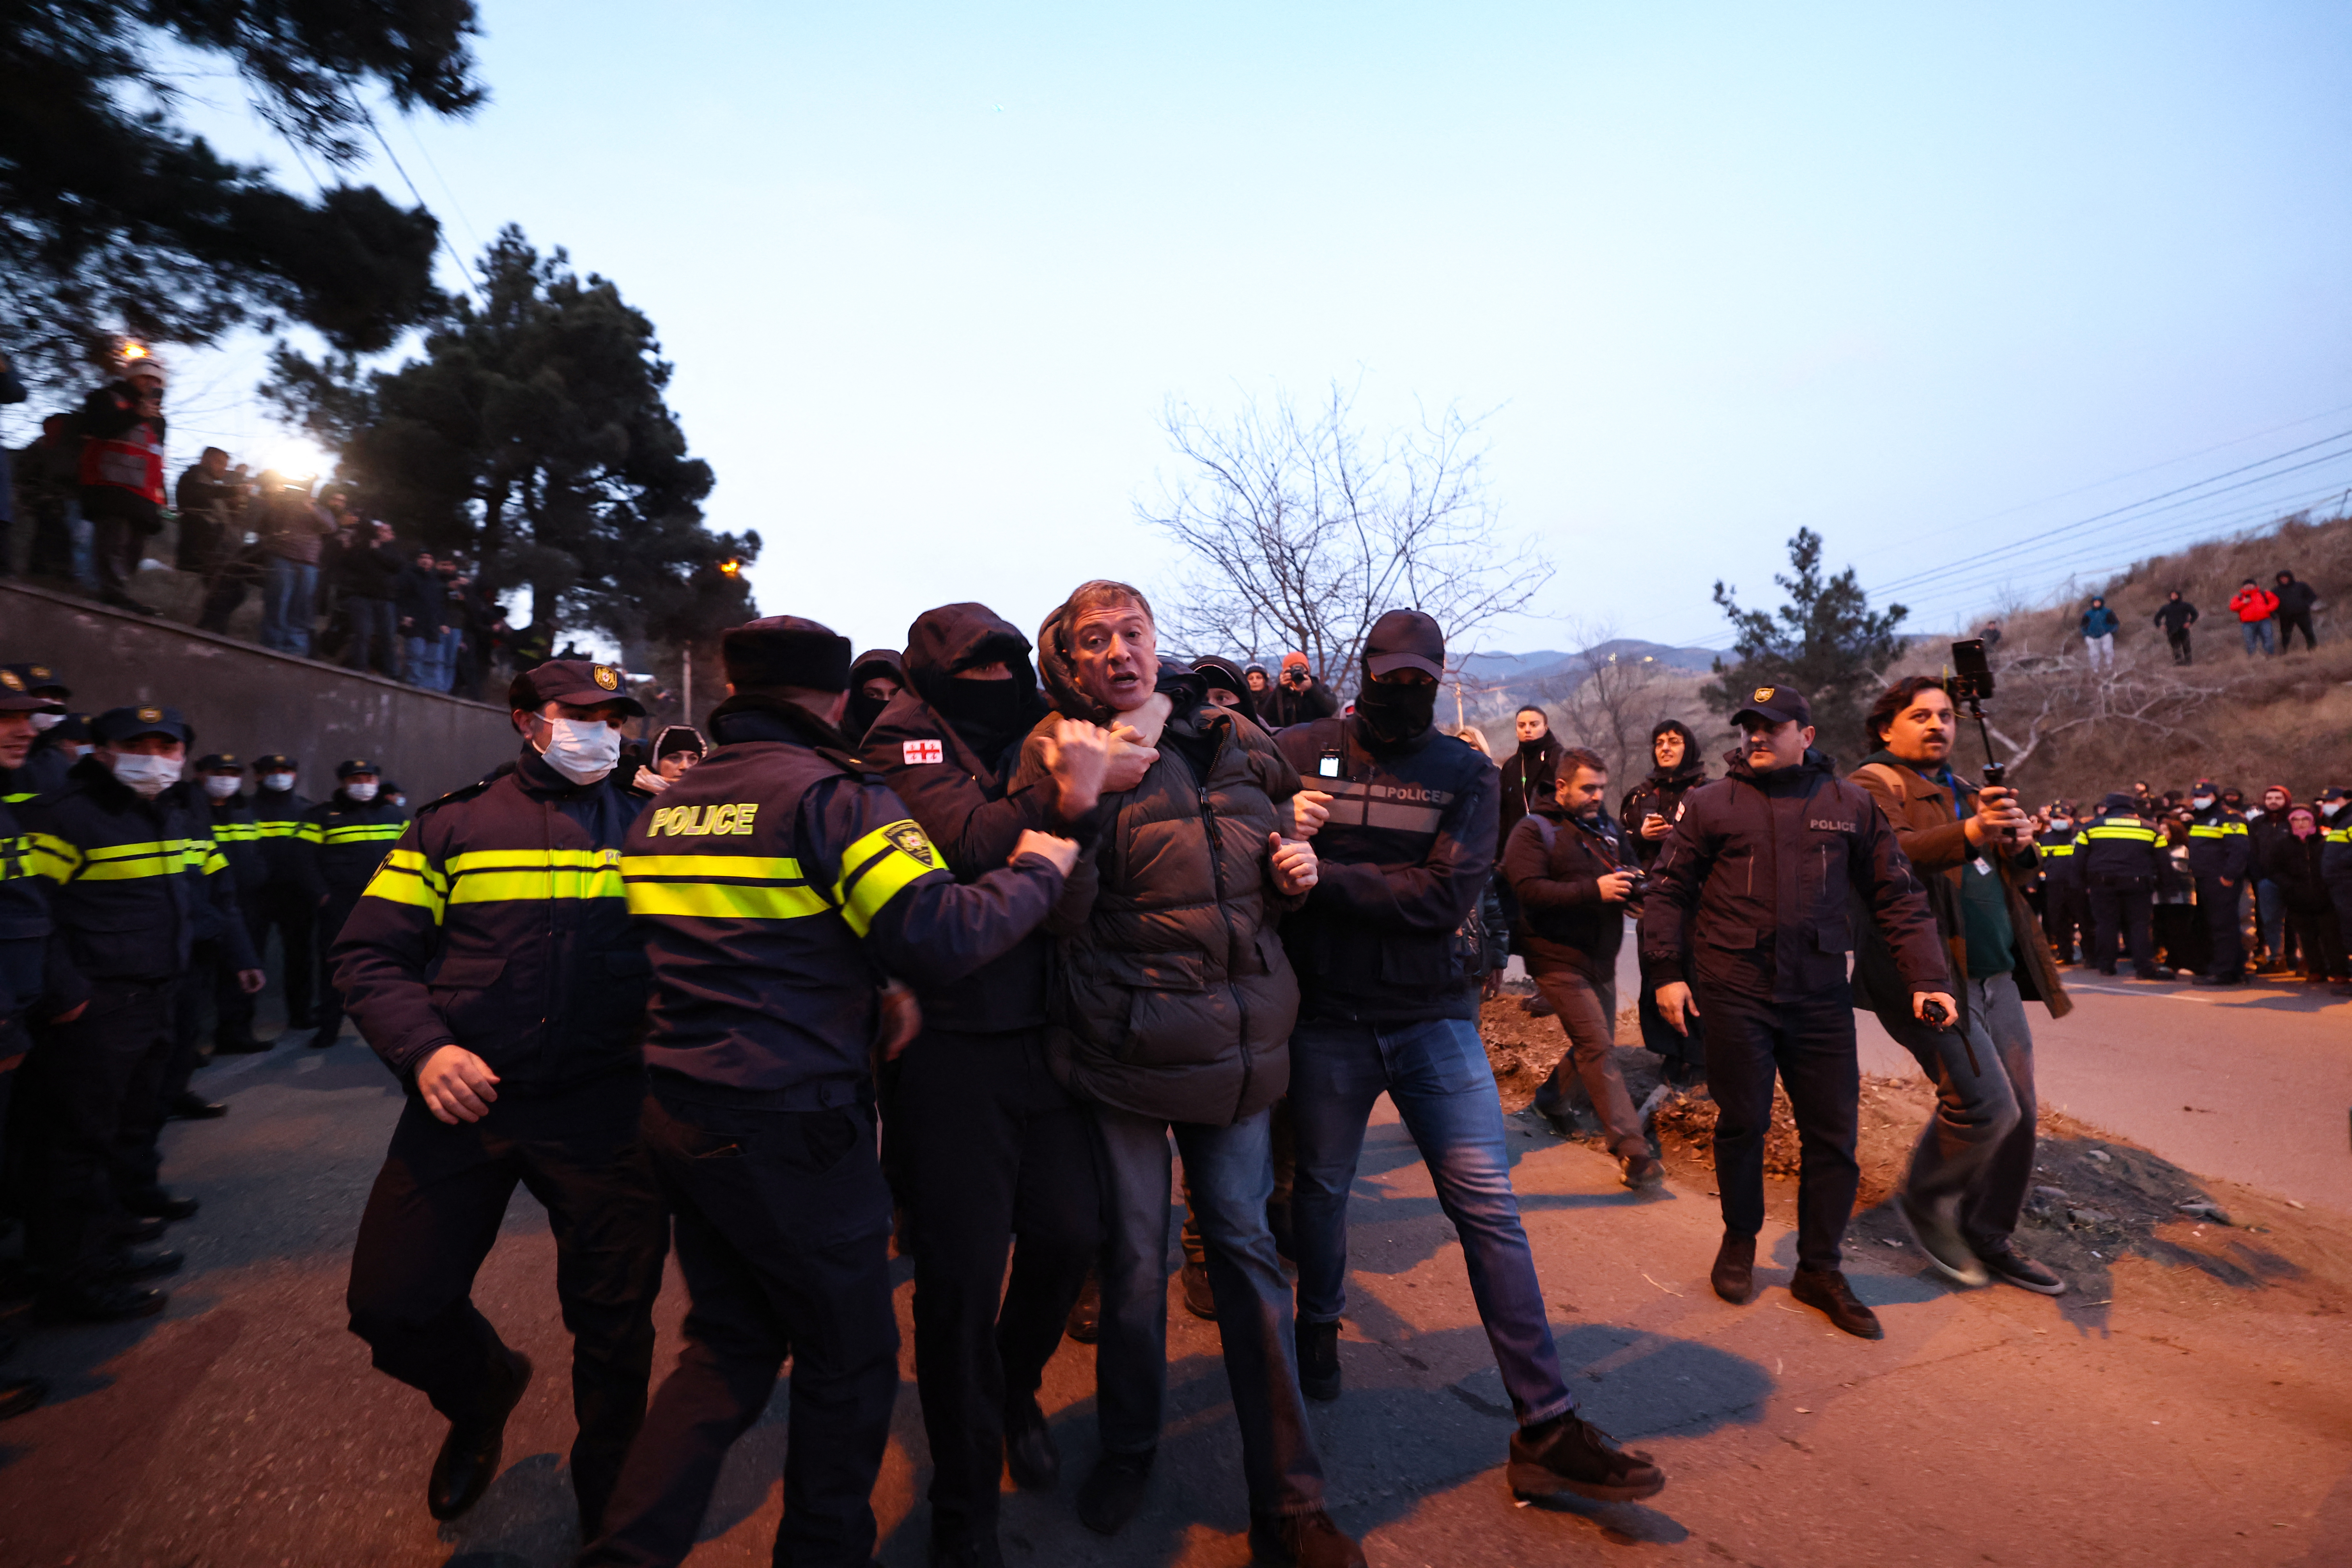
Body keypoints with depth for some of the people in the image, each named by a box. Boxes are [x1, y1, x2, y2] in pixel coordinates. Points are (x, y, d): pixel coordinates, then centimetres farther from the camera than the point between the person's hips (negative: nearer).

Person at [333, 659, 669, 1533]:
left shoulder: (643, 826, 3)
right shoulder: (455, 824, 2)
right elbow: (368, 953, 1)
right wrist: (424, 1048, -14)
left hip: (601, 1107, 0)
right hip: (464, 1099, 1)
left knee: (616, 1323, 7)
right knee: (391, 1304, 5)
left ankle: (607, 1506, 34)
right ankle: (483, 1392, 41)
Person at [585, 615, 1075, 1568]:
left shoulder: (665, 807, 10)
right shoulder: (833, 795, -15)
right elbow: (941, 936, -26)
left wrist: (864, 996, 12)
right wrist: (1039, 870, -10)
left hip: (677, 1113, 8)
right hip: (790, 1128, -7)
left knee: (728, 1346, 23)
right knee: (849, 1362, 13)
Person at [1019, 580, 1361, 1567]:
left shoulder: (1229, 739, 6)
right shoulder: (1057, 752, -5)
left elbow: (1266, 873, 20)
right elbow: (1059, 911, -17)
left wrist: (1295, 872, -2)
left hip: (1238, 1033, 3)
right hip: (1123, 1035, -3)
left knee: (1245, 1243, 10)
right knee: (1135, 1256, 11)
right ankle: (1128, 1446, 40)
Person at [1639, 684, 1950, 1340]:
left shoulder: (1851, 805, 7)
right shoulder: (1710, 803, 2)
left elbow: (1897, 896, 10)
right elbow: (1668, 891, 3)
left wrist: (1926, 977, 1)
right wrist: (1665, 972, -4)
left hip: (1821, 994, 2)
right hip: (1735, 991, -2)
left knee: (1833, 1132, 7)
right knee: (1742, 1123, 7)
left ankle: (1818, 1267, 24)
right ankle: (1740, 1239, 30)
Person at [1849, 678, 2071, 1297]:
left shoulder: (1964, 790, 22)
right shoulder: (1876, 783, -5)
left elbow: (2011, 877, 23)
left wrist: (2019, 845, 0)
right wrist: (1967, 834, -37)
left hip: (1995, 973, 9)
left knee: (2020, 1110, 10)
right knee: (1984, 1105, -14)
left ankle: (1988, 1238, 25)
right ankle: (1925, 1201, 12)